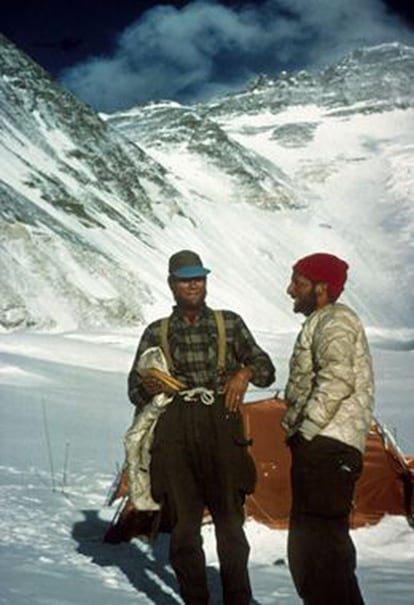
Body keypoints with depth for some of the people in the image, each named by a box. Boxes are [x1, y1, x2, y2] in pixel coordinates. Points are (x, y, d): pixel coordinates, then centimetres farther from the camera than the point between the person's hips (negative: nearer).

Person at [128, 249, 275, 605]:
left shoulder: (230, 324, 13)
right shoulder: (156, 333, 14)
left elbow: (266, 368, 11)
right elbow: (134, 387, 11)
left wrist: (245, 373, -11)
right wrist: (148, 387, -12)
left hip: (221, 431, -1)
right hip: (174, 433, 1)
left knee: (230, 521, -1)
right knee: (183, 525, 1)